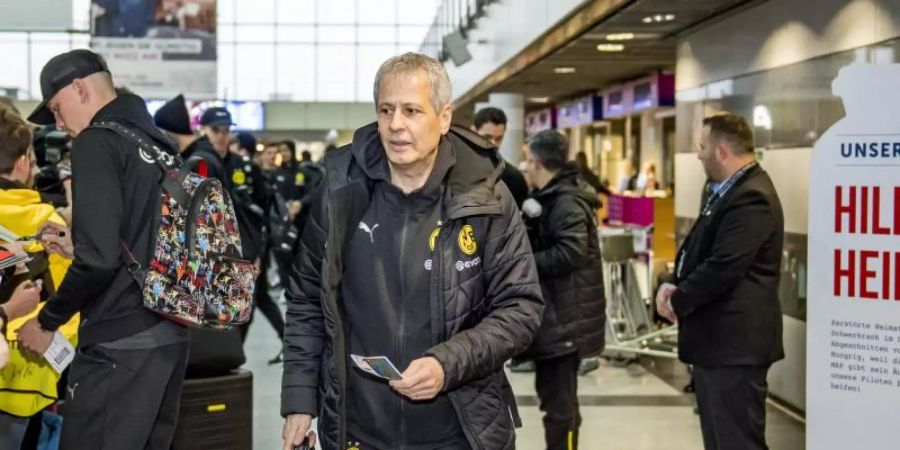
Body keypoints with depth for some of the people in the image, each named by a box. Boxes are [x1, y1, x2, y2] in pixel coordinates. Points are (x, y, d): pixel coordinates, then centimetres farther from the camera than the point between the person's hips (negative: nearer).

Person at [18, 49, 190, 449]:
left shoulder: (97, 143, -10)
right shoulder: (160, 145, 13)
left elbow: (98, 259, -18)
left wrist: (47, 322, -5)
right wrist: (74, 246, 24)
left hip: (118, 343, -8)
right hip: (170, 335, 8)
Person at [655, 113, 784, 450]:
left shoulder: (751, 197, -18)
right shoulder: (728, 191, 16)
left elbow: (722, 268, -25)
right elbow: (697, 249, 19)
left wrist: (677, 301, -11)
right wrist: (674, 284, 0)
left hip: (734, 342, -10)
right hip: (715, 338, 10)